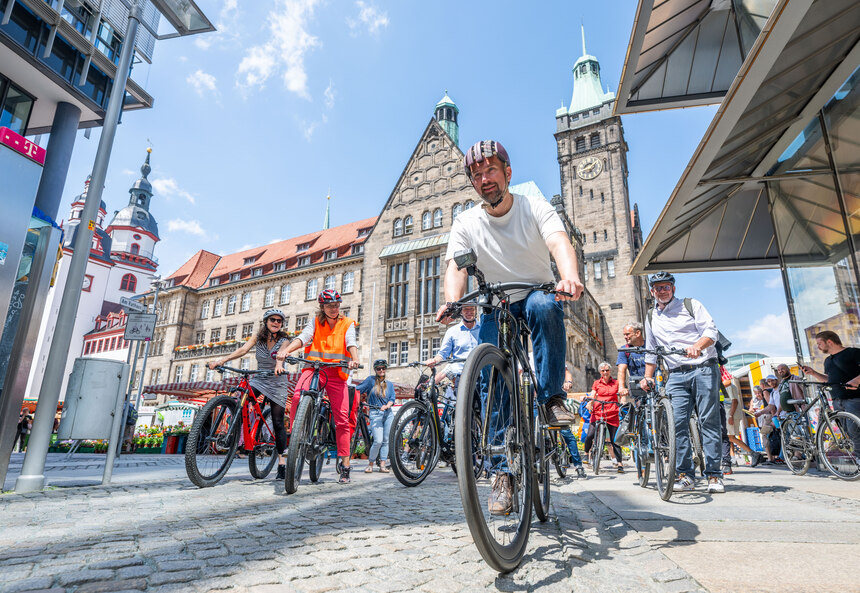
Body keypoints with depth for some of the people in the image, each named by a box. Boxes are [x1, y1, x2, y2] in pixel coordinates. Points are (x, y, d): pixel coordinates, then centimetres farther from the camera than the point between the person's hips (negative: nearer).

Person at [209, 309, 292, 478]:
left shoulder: (283, 341, -10)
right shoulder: (258, 337, -2)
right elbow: (243, 350, -16)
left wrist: (279, 365, -54)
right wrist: (222, 360, -33)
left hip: (277, 384, -2)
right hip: (258, 380, 3)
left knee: (278, 423, -1)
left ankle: (281, 463, 10)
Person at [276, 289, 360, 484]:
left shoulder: (347, 324, 10)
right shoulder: (316, 322, 12)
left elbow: (351, 343, -8)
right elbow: (303, 337, -6)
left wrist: (354, 359, -31)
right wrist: (285, 351, -26)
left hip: (337, 373, 0)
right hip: (313, 368, 0)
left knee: (342, 419, -5)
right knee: (297, 398, -31)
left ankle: (345, 466, 3)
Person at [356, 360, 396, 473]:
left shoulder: (389, 384, 14)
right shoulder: (371, 380, 4)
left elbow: (392, 399, 5)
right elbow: (357, 390, -1)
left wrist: (387, 406, -15)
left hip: (388, 414, 4)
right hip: (375, 414, -4)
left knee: (386, 440, 3)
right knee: (378, 441, -13)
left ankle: (382, 465, 12)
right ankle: (370, 464, 6)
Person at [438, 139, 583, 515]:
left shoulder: (536, 208, -11)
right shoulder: (466, 223, -5)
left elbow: (560, 243, -30)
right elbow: (456, 267, -19)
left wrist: (569, 277, -53)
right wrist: (452, 301, -42)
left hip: (536, 297, -1)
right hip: (496, 311, 1)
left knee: (544, 304, -38)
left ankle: (552, 398, -24)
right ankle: (503, 473, 1)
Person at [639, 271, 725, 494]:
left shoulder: (691, 305, 7)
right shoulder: (651, 318, 18)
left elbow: (711, 330, -5)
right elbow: (651, 352, 22)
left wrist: (698, 345, -25)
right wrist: (648, 377, 12)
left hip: (704, 369, -3)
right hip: (676, 375, 3)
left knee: (709, 421, -5)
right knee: (678, 423, -6)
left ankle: (714, 475, 2)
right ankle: (685, 475, 0)